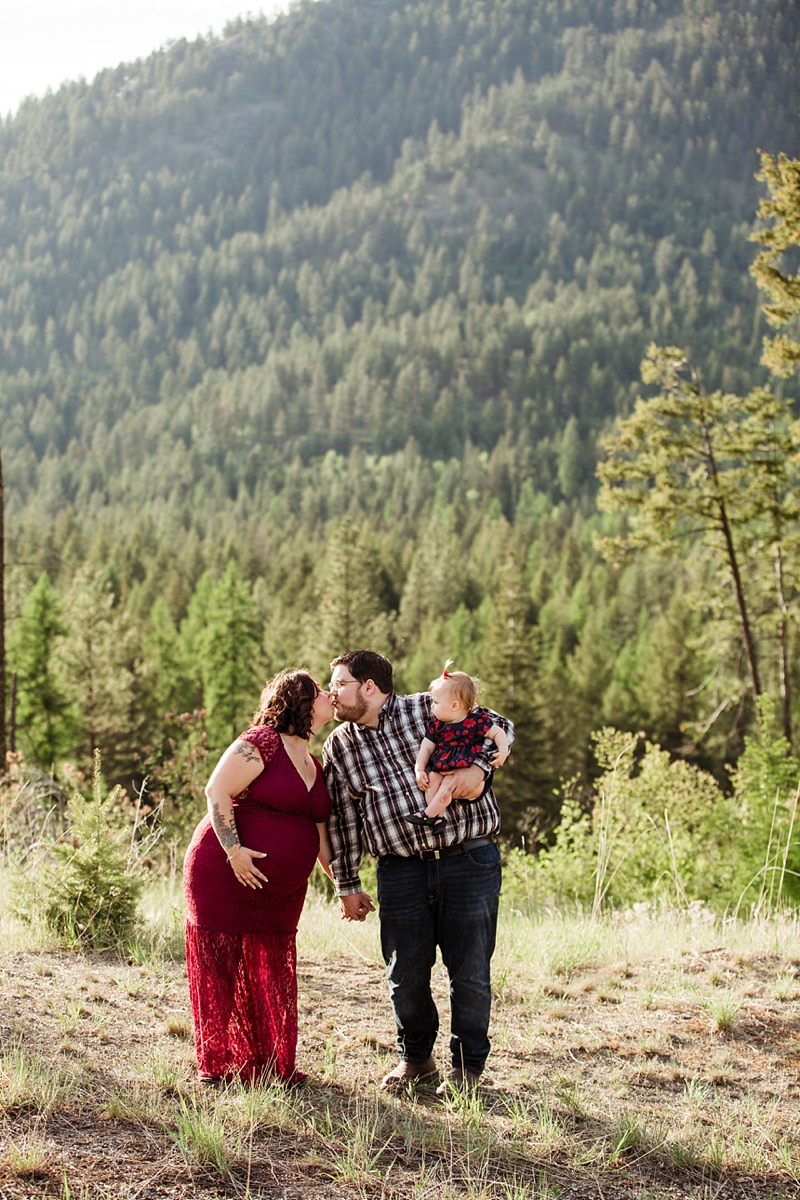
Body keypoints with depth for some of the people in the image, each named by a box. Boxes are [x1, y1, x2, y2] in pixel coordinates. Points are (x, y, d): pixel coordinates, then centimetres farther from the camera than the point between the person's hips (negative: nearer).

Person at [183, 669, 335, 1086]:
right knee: (222, 967, 0)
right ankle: (218, 1065, 10)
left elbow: (320, 832, 21)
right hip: (226, 876, -8)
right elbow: (217, 791, -17)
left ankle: (269, 1066, 19)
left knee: (271, 974, 10)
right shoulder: (262, 742, -12)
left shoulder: (315, 767, 14)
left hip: (280, 891, 8)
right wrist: (234, 850, -22)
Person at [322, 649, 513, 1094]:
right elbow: (342, 819, 13)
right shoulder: (338, 747, 8)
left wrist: (478, 767, -13)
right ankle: (415, 1058, 26)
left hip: (469, 859, -3)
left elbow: (500, 727, 5)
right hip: (401, 870, 3)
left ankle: (468, 1065, 18)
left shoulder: (430, 710, -2)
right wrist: (348, 885, 14)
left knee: (470, 969, 1)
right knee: (405, 972, 5)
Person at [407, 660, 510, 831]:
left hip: (465, 768, -5)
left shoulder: (476, 721, -8)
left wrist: (503, 751, -20)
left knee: (448, 783, -29)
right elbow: (427, 747, 8)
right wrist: (419, 769, -4)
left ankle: (428, 815, -26)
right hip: (439, 766, 5)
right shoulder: (436, 724, 7)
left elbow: (498, 733, -2)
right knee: (432, 778, -24)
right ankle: (437, 816, -26)